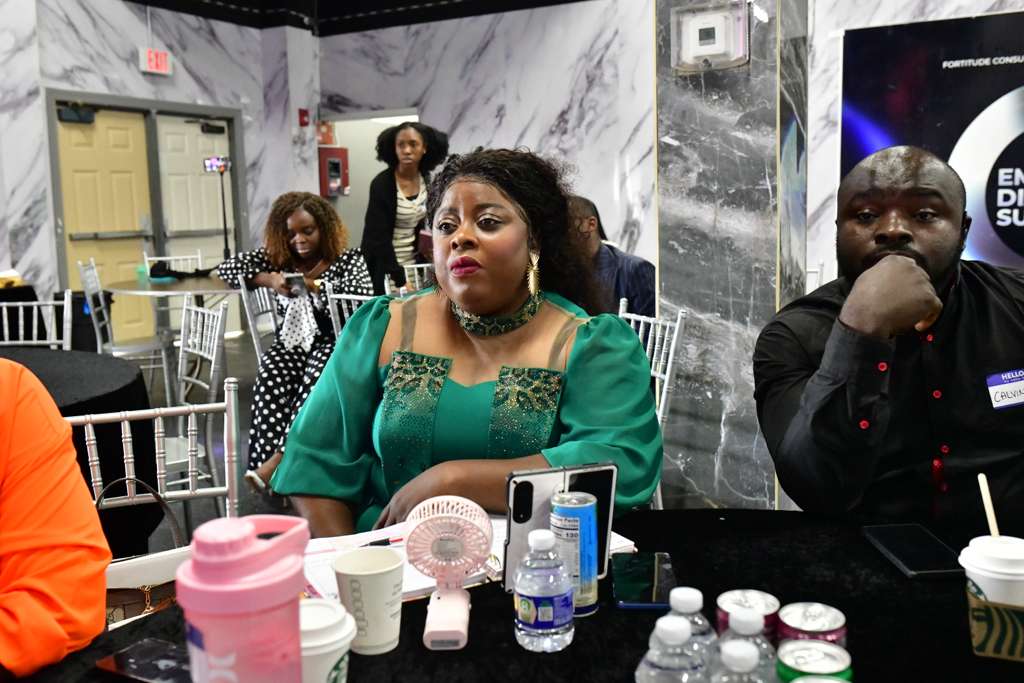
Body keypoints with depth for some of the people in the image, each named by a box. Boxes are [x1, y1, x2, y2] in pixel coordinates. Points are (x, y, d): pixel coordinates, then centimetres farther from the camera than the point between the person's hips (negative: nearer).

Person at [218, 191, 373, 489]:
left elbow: (365, 302, -15)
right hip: (293, 340, 3)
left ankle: (278, 460, -37)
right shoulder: (277, 257, 11)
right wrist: (267, 279, -10)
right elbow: (226, 268, 6)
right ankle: (268, 462, -33)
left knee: (315, 379, -36)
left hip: (336, 340, -3)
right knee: (271, 376, -31)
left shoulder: (348, 259, 0)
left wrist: (316, 286, -16)